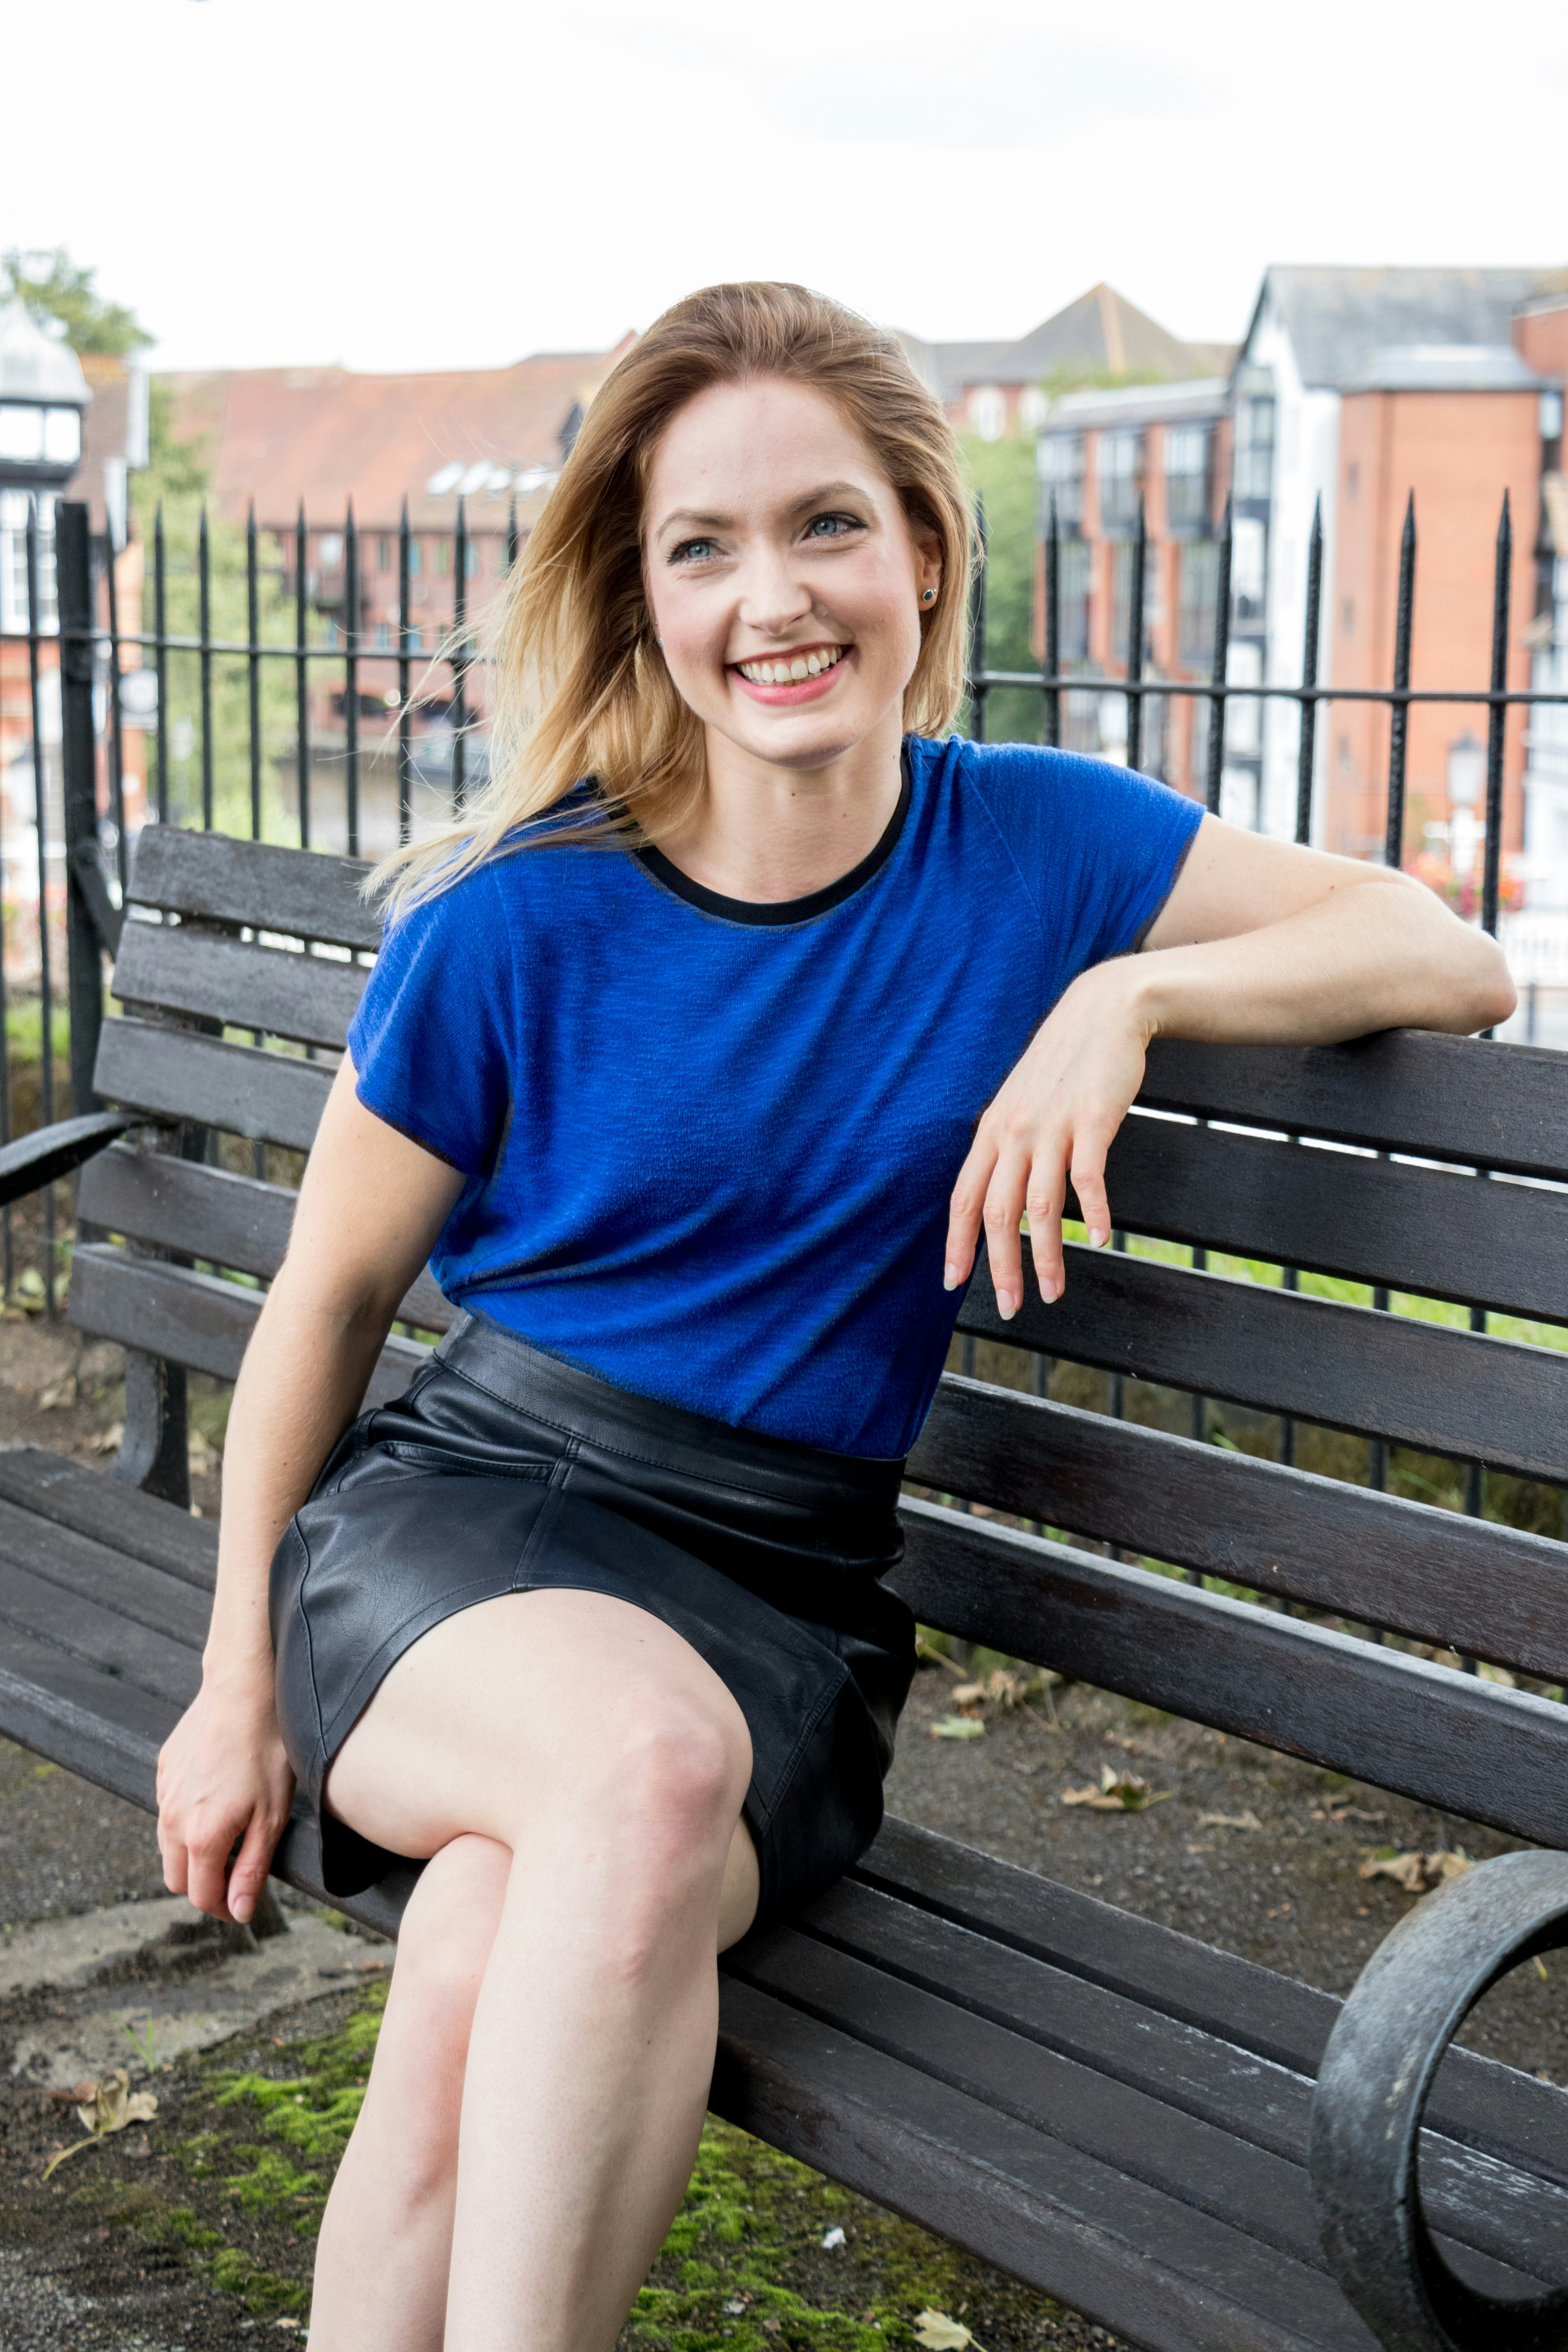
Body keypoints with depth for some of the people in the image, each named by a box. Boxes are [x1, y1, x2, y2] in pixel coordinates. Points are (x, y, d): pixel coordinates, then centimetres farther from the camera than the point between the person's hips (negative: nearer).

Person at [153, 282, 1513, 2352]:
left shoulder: (1031, 843, 2)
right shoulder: (520, 920, -4)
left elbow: (1455, 964, 3)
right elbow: (330, 1294, 7)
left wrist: (1126, 989, -13)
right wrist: (241, 1683, 10)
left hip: (784, 1595, 1)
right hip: (455, 1516, -1)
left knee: (498, 1975, -32)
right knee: (646, 1757, -37)